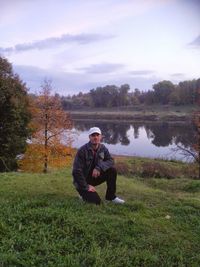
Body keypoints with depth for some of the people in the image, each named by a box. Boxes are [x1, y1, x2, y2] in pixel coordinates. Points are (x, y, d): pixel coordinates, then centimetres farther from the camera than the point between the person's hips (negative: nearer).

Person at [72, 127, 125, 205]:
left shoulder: (103, 148, -3)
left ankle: (111, 196, -1)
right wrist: (86, 187, -21)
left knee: (112, 170, -16)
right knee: (96, 201, -21)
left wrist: (99, 168, -27)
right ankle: (83, 193, 11)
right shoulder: (82, 150, -21)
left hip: (95, 177, 6)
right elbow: (76, 171, -21)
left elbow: (111, 161, -9)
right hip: (82, 180, -5)